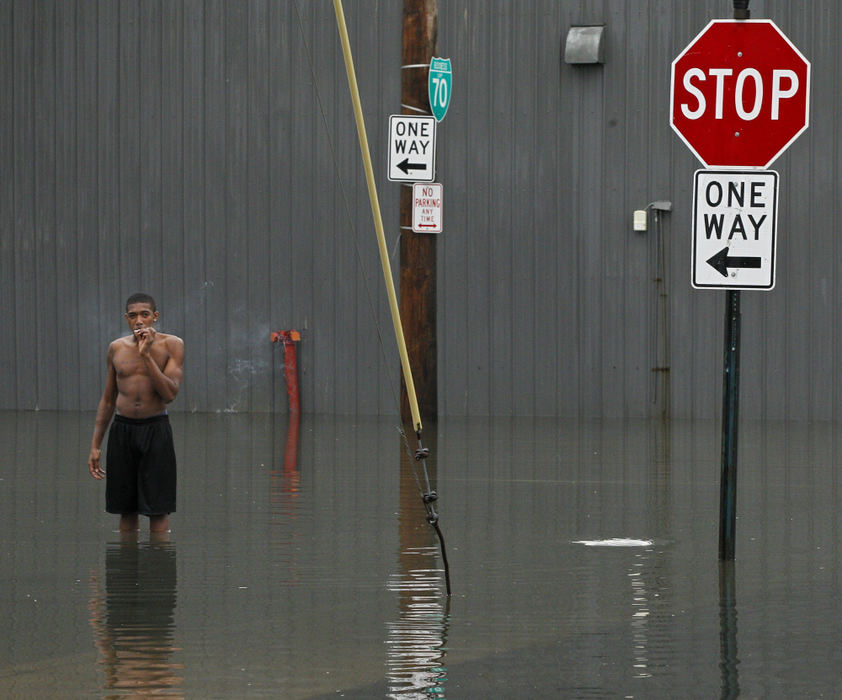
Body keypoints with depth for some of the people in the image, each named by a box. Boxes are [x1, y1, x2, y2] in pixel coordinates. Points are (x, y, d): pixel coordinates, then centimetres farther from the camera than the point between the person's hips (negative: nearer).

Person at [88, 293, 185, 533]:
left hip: (155, 430, -3)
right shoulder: (117, 348, 7)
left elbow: (170, 393, -14)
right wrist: (95, 445, 13)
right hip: (122, 430, 3)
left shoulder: (171, 345, -3)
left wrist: (146, 354, -19)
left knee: (158, 511, -5)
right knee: (126, 510, 6)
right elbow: (108, 399, 15)